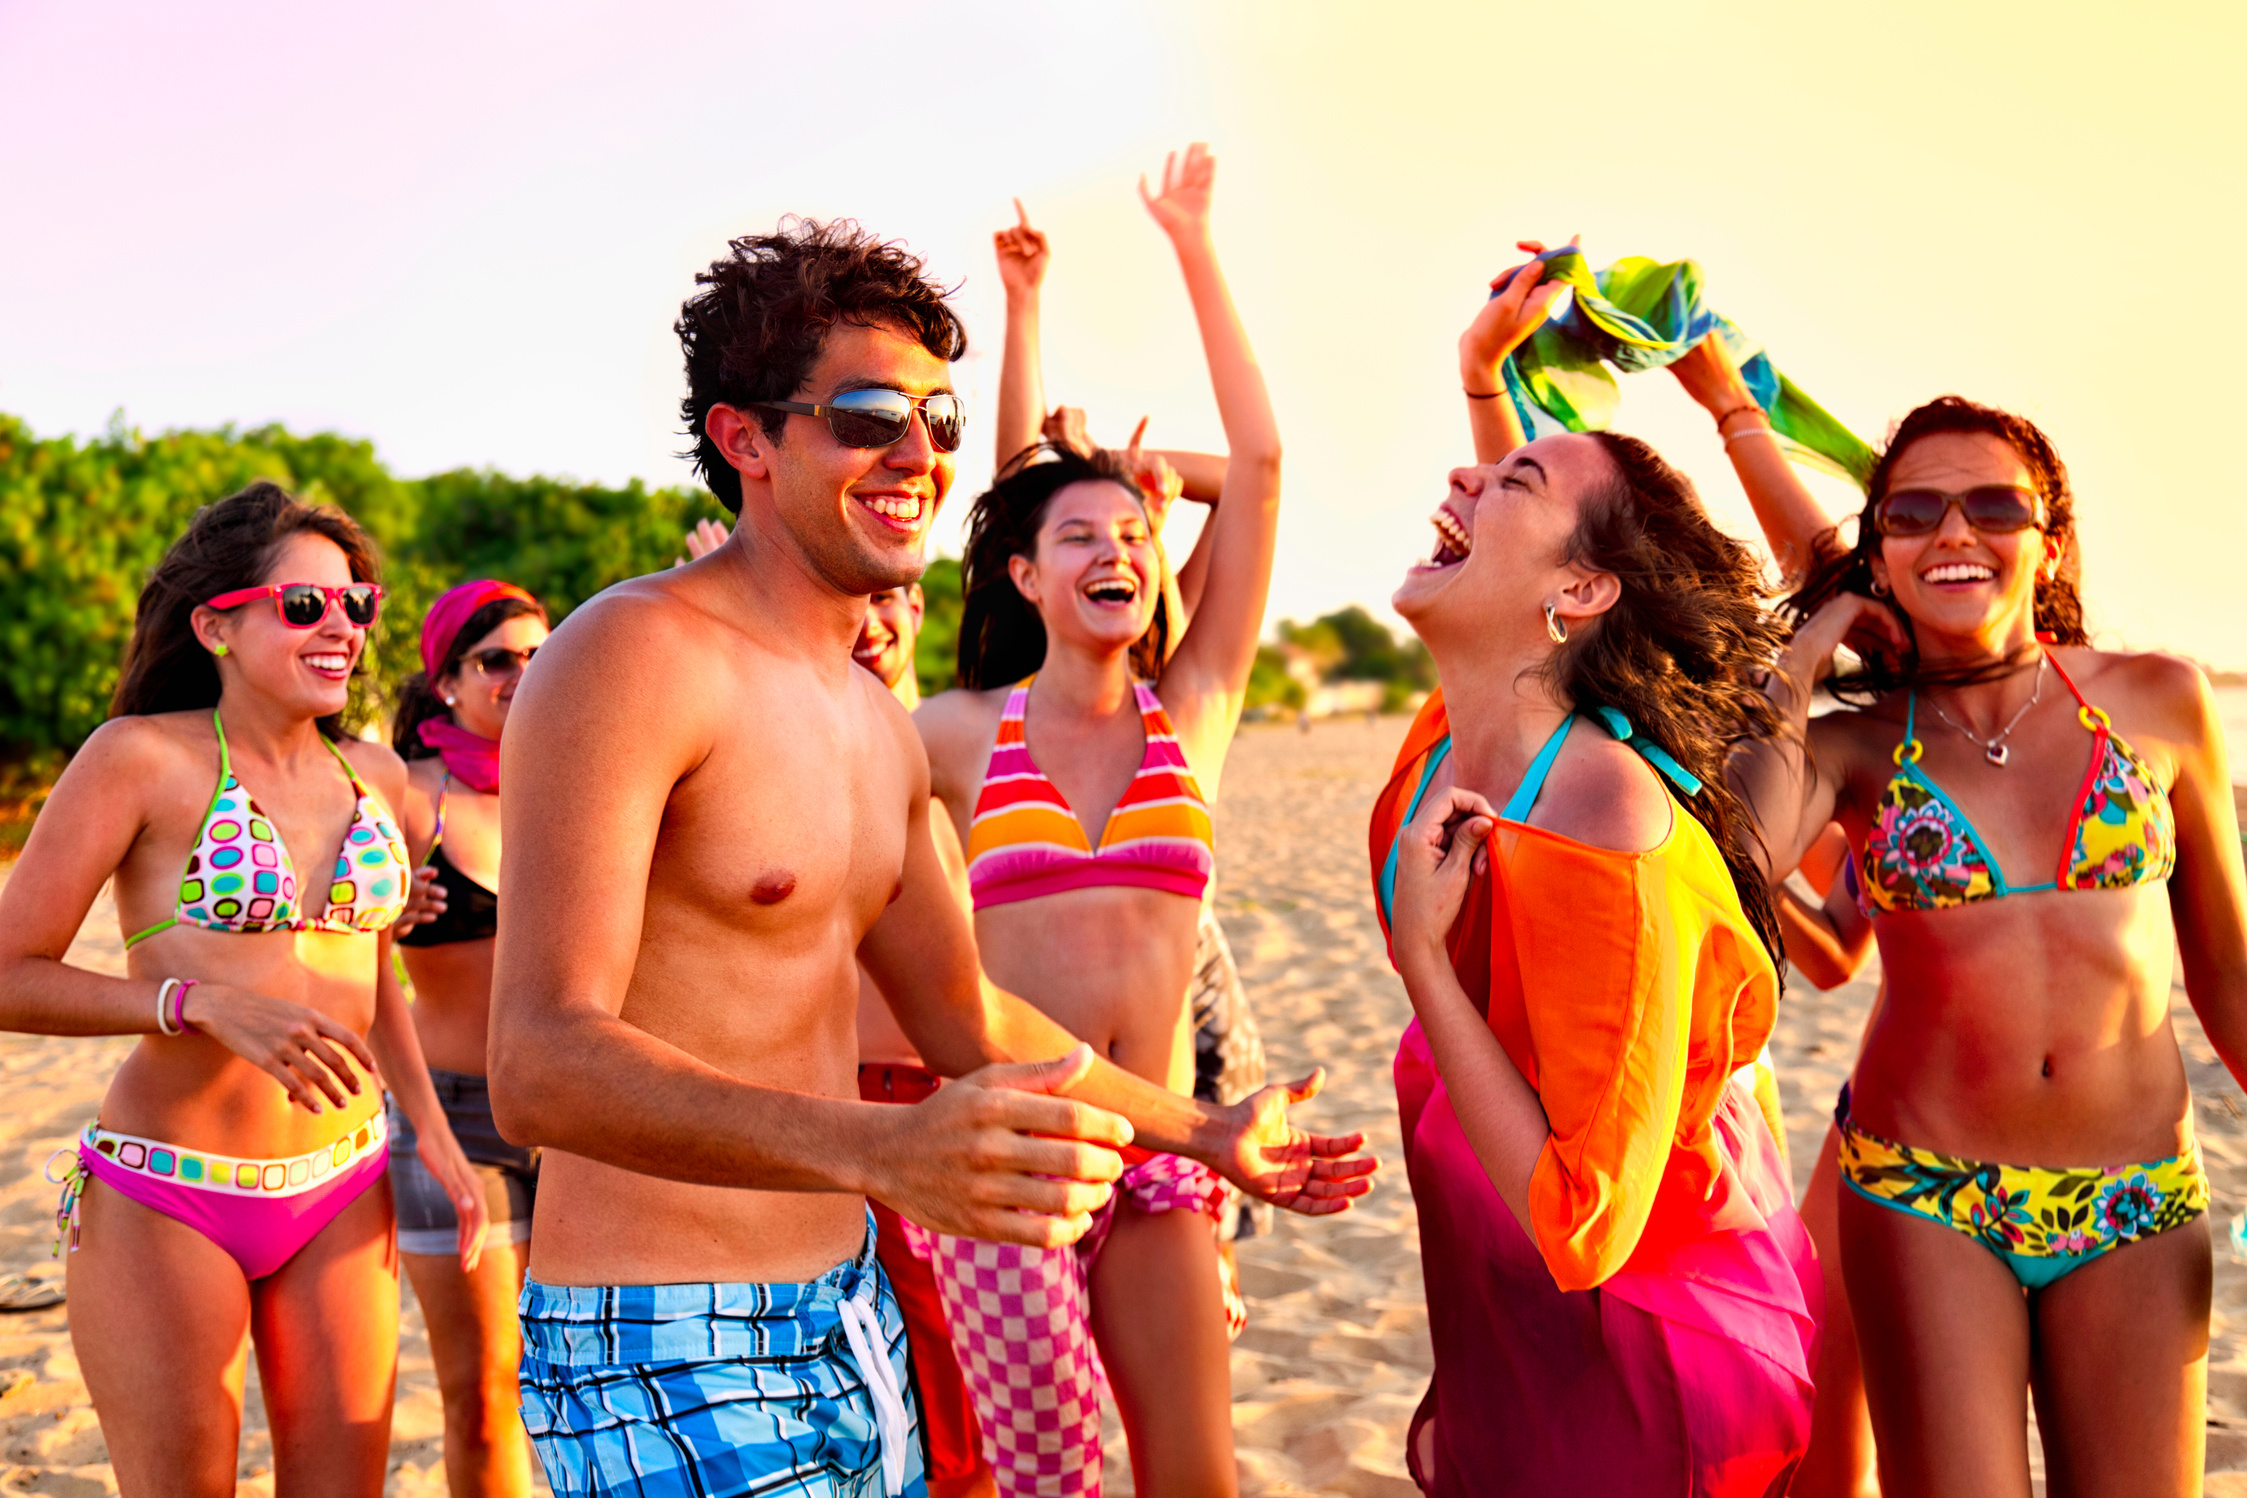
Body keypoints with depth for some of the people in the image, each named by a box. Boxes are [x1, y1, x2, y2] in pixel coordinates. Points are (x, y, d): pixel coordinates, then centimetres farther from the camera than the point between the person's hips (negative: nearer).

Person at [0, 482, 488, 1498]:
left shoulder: (374, 774, 7)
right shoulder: (141, 757, -9)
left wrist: (432, 1131, 9)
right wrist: (209, 1004, -23)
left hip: (343, 1197, 5)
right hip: (165, 1202, -5)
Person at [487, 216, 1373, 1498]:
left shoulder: (879, 724, 11)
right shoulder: (636, 655, -17)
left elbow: (965, 1018, 22)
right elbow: (543, 1065, -28)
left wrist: (1205, 1132, 24)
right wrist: (883, 1150, -41)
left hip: (853, 1327, 8)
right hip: (675, 1354, -8)